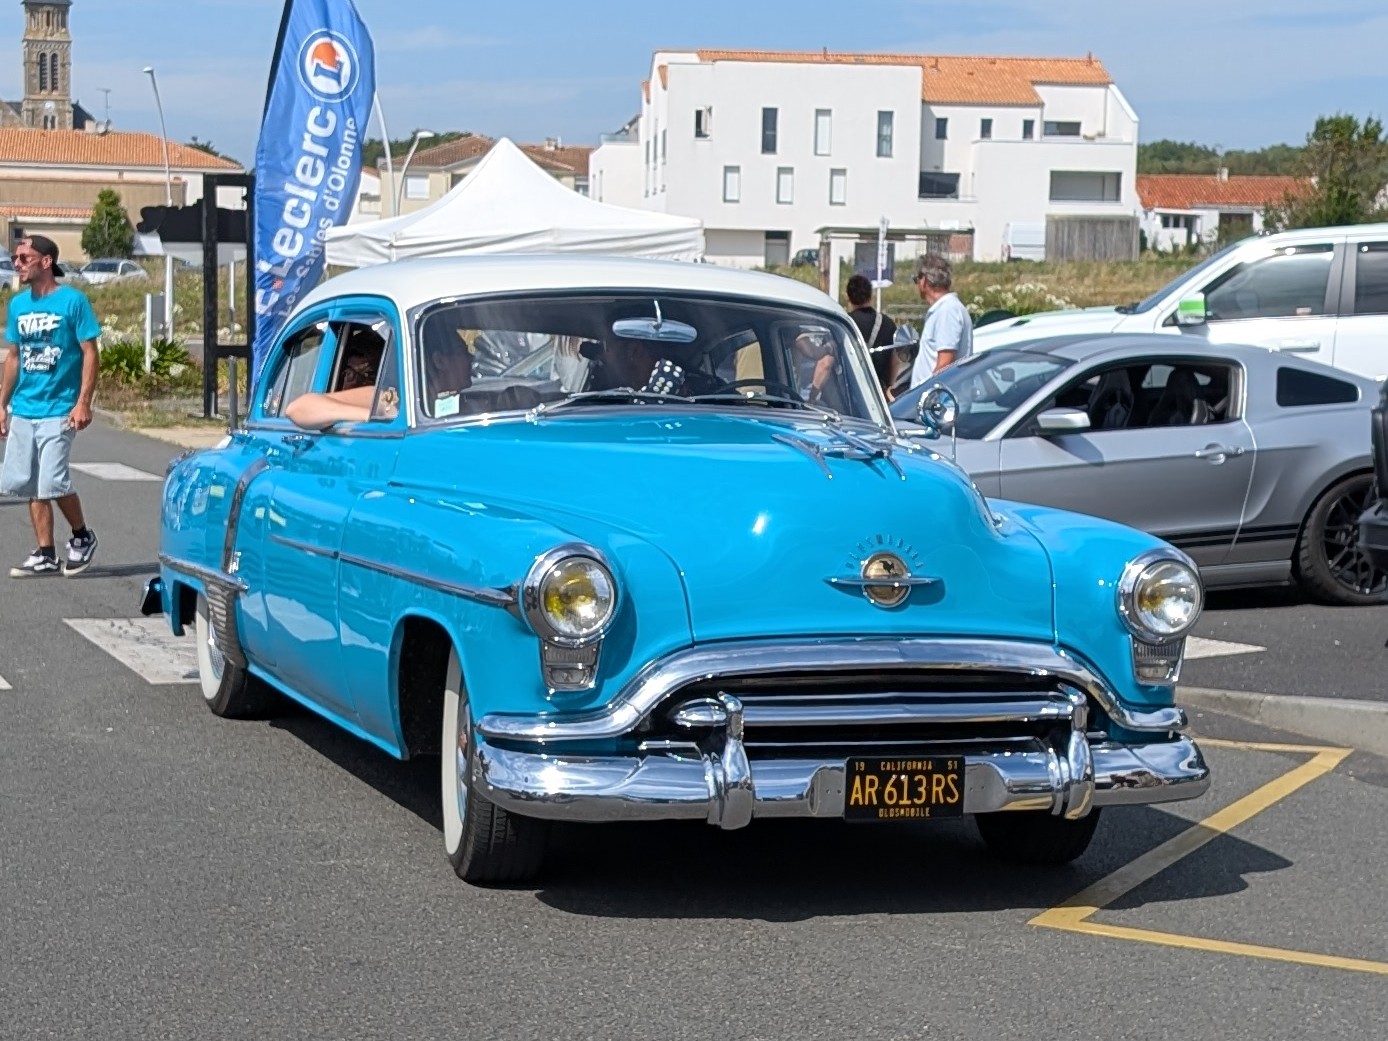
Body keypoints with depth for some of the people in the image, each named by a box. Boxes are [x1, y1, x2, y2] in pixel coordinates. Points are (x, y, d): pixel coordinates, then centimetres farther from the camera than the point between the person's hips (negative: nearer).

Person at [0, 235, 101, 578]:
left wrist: (83, 402, -16)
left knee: (53, 482, -11)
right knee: (31, 485, 6)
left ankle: (82, 536, 13)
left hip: (58, 411, -6)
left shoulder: (72, 301, -8)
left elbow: (90, 353, -9)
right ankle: (45, 555, 14)